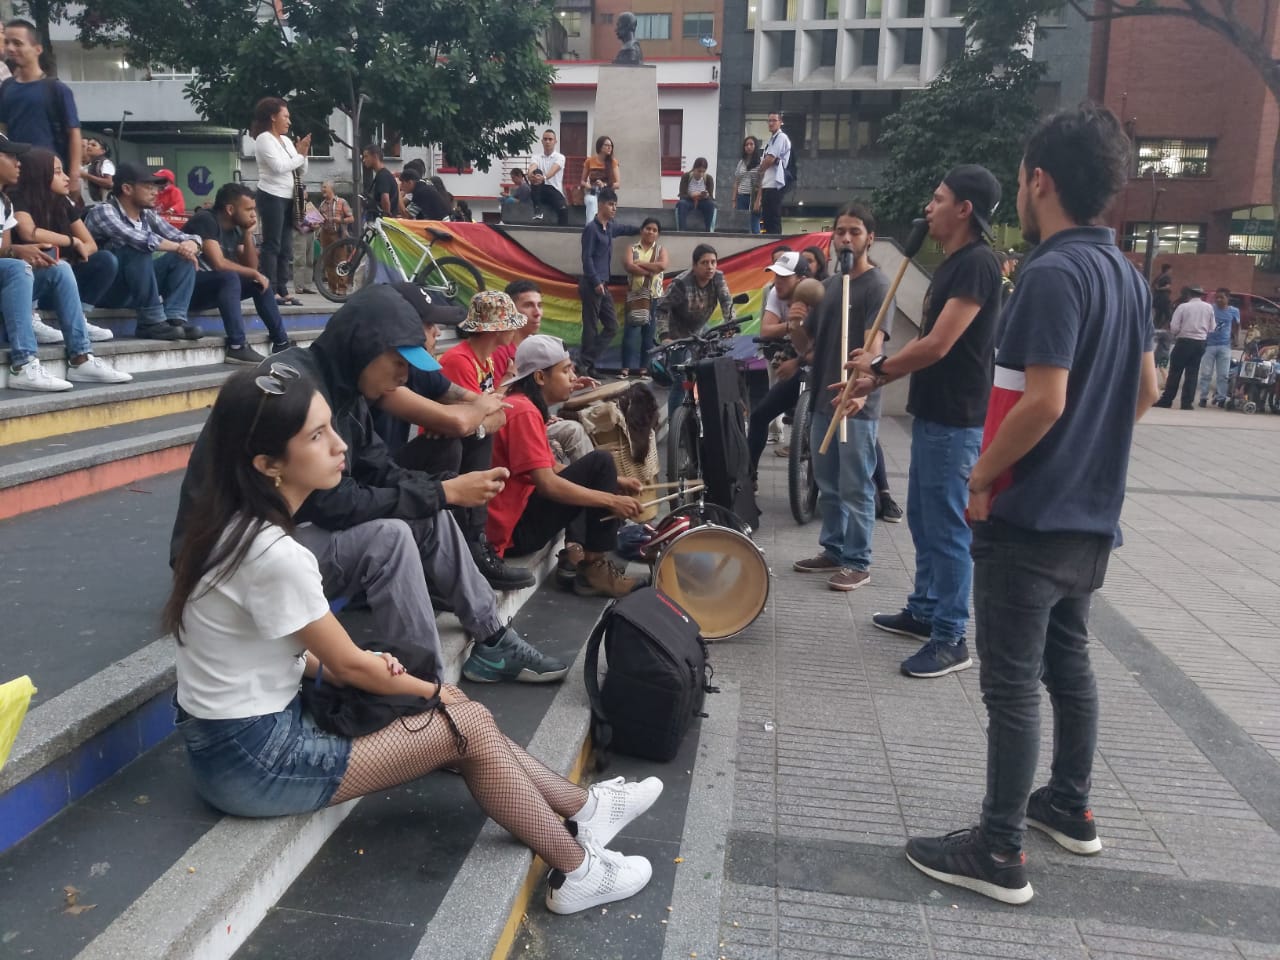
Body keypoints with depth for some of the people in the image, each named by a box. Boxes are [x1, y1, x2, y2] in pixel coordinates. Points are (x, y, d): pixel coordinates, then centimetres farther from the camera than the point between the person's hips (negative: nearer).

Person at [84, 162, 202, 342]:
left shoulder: (148, 215, 7)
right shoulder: (102, 211, -14)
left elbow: (181, 236, 1)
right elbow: (137, 238, -32)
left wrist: (191, 244, -23)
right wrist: (178, 247, -24)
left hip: (138, 287, 7)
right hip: (103, 289, -7)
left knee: (183, 257, -6)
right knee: (138, 250, -30)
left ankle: (174, 318, -23)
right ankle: (152, 322, -27)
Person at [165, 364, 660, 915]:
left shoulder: (236, 525, 0)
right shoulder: (275, 554, -27)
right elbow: (350, 665, -15)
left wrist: (330, 668, -4)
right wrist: (433, 691, 1)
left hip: (236, 734, 8)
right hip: (251, 760, -8)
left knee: (457, 717, 6)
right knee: (468, 724, -6)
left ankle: (579, 808, 19)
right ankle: (576, 871, 9)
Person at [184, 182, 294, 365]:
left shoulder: (235, 229, 7)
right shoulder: (206, 220, -18)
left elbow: (251, 267, 3)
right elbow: (219, 264, -28)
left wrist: (248, 233, -6)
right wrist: (255, 274, -16)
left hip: (214, 287, 9)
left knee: (260, 282, 3)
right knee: (229, 277, -33)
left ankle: (281, 343, 3)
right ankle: (237, 347, -37)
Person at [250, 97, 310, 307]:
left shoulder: (287, 140, 16)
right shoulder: (264, 139, -5)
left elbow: (302, 172, 16)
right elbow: (279, 167, -18)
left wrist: (303, 154, -1)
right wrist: (300, 154, -7)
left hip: (287, 198, 8)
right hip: (271, 197, -8)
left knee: (285, 247, 5)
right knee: (272, 245, -8)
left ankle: (283, 290, 7)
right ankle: (271, 291, -8)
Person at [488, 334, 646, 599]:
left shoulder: (519, 405, 14)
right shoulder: (523, 412, -18)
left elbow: (552, 469, 14)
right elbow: (547, 484, -26)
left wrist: (613, 481, 7)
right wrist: (612, 500, -21)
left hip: (517, 516, 11)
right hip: (516, 530, -11)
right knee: (600, 462, -12)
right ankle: (595, 569, -7)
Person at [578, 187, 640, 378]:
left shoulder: (610, 226, 15)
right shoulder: (591, 228, -9)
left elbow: (624, 229, 38)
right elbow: (587, 258, -14)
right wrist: (596, 282, -19)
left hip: (603, 285, 9)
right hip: (592, 285, -9)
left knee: (612, 326, 7)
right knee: (591, 327, -7)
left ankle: (586, 362, 9)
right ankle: (585, 364, 0)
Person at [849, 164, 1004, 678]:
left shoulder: (978, 263, -16)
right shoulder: (951, 263, 15)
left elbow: (936, 347, -22)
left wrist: (878, 366, -6)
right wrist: (872, 380, 13)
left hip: (955, 421, -10)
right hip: (931, 414, 10)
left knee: (947, 528, -4)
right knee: (922, 519, 17)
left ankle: (951, 640, 6)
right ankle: (923, 611, 31)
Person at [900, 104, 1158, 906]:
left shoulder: (1052, 273, -19)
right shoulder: (1127, 275, 10)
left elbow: (1044, 401, -26)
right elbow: (1145, 391, 17)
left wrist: (984, 478, -13)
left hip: (1029, 518, -9)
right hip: (1091, 516, 9)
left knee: (1012, 684, -1)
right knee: (1068, 661, 20)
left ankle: (1000, 852, 10)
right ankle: (1070, 807, 35)